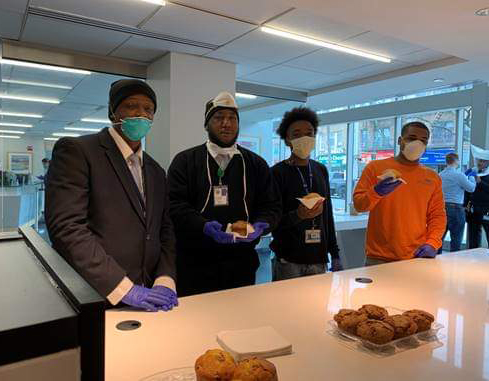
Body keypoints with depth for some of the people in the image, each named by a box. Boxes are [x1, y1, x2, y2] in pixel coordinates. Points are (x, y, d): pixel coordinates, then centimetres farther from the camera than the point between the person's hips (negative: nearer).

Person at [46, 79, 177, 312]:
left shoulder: (156, 172, 12)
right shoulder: (75, 151, -8)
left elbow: (164, 232, 11)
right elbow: (66, 226, -18)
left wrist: (165, 281, -6)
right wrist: (124, 288, -21)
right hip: (90, 301, -5)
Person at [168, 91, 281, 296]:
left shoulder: (256, 164, 11)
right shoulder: (185, 161, 4)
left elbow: (271, 206, 9)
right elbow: (175, 205, -6)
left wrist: (260, 225, -12)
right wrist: (204, 226, -22)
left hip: (241, 264, 3)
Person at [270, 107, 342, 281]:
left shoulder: (321, 170, 8)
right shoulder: (278, 172, -8)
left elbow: (328, 214, 13)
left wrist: (335, 253, 11)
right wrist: (298, 215, -27)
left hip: (319, 259, 5)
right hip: (288, 260, -4)